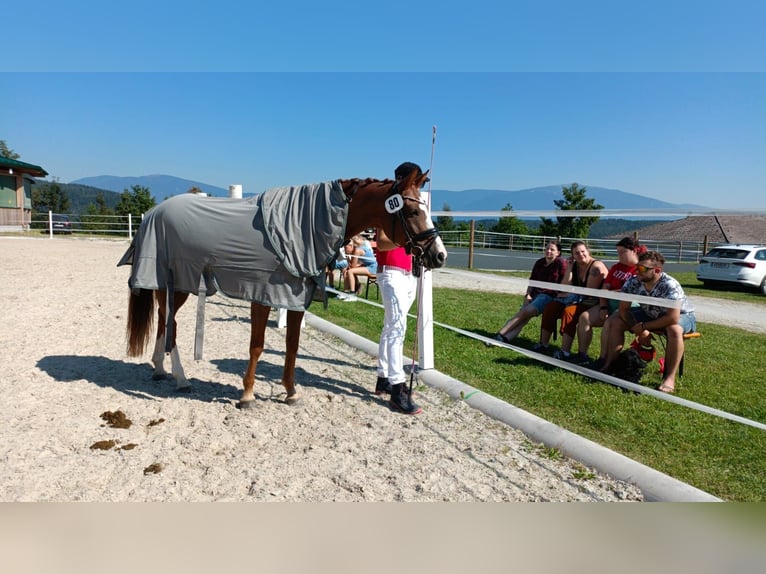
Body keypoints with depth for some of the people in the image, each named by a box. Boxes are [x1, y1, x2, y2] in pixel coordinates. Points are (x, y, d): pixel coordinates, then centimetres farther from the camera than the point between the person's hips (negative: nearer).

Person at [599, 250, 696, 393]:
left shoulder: (669, 285, -34)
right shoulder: (632, 282, -20)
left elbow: (673, 318, -39)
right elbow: (623, 309, -13)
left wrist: (643, 327, -31)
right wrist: (638, 330, -23)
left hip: (682, 316, -5)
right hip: (651, 314, 6)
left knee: (674, 330, -40)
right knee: (615, 321, -9)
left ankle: (669, 378, -29)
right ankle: (608, 365, -5)